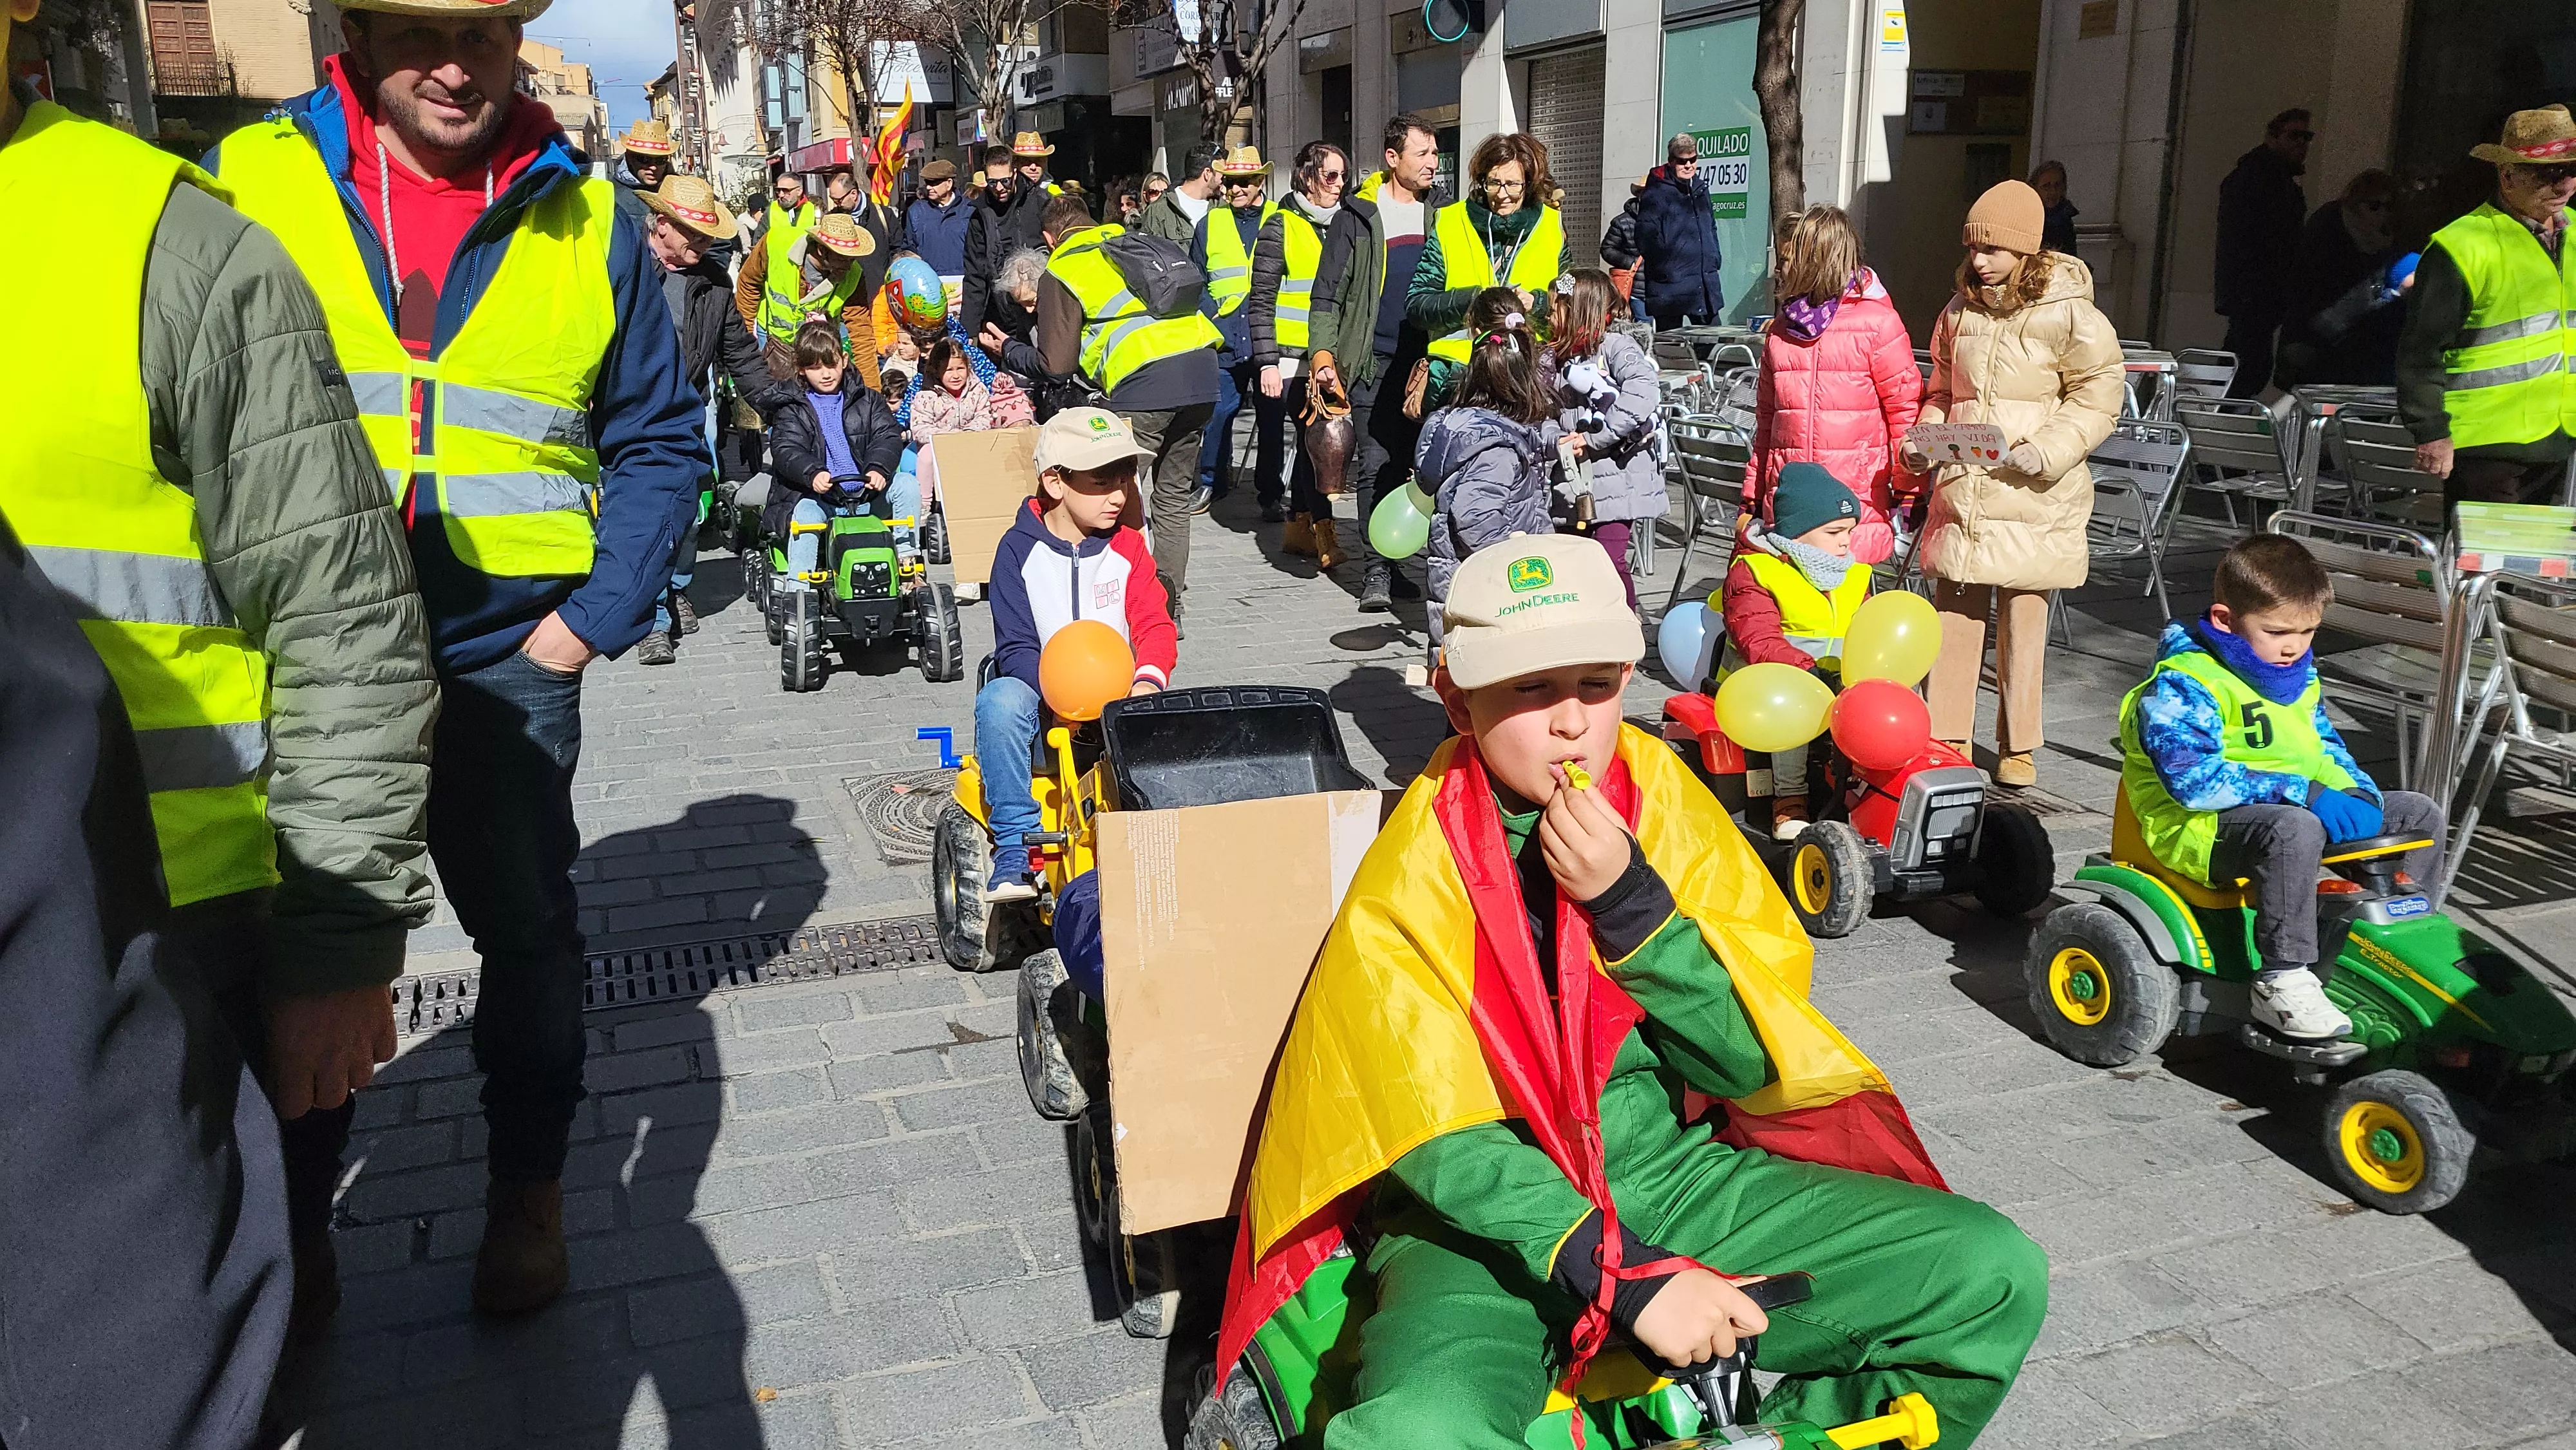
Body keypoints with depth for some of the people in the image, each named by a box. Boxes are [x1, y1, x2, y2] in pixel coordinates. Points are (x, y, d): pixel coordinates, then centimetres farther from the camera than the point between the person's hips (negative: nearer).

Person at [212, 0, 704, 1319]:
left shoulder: (583, 219, 2)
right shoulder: (246, 181, 0)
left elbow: (659, 440, 5)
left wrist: (592, 618, -5)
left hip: (505, 652, 0)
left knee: (527, 922, 7)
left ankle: (527, 1187, 28)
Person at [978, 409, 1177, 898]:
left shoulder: (1128, 548, 7)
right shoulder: (1020, 549, -3)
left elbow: (1155, 626, -3)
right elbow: (1016, 650, -8)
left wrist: (1148, 680, -26)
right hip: (1042, 707, -2)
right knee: (999, 701, -35)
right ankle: (1014, 849, -25)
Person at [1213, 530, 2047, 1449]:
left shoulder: (1666, 804, -2)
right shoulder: (1413, 874, -11)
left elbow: (1749, 1063, -5)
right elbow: (1439, 1141, -14)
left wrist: (1628, 898, -19)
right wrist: (1628, 1279, -23)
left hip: (1674, 1173, 4)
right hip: (1490, 1214, -3)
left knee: (1996, 1274, -11)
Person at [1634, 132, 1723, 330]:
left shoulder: (1700, 186, 17)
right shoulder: (1656, 192, -7)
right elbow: (1646, 237, -14)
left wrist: (1715, 257, 15)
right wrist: (1665, 264, -18)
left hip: (1706, 282, 7)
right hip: (1671, 287, -7)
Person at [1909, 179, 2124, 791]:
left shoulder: (2070, 316, -6)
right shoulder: (1961, 310, 10)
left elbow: (2097, 403, -4)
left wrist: (2046, 450, -18)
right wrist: (1925, 439, 2)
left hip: (2034, 499, -4)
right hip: (1961, 489, 4)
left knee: (2024, 618, 3)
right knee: (1955, 614, 6)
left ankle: (2018, 747, 16)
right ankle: (1947, 738, 17)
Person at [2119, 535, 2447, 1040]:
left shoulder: (2299, 672, 12)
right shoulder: (2182, 685, -18)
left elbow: (2324, 742, 22)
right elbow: (2195, 781, -28)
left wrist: (2355, 790, -1)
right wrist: (2300, 791, -28)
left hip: (2303, 805, 9)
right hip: (2203, 828, -9)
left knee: (2420, 813, 11)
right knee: (2293, 829, -40)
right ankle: (2284, 981, -34)